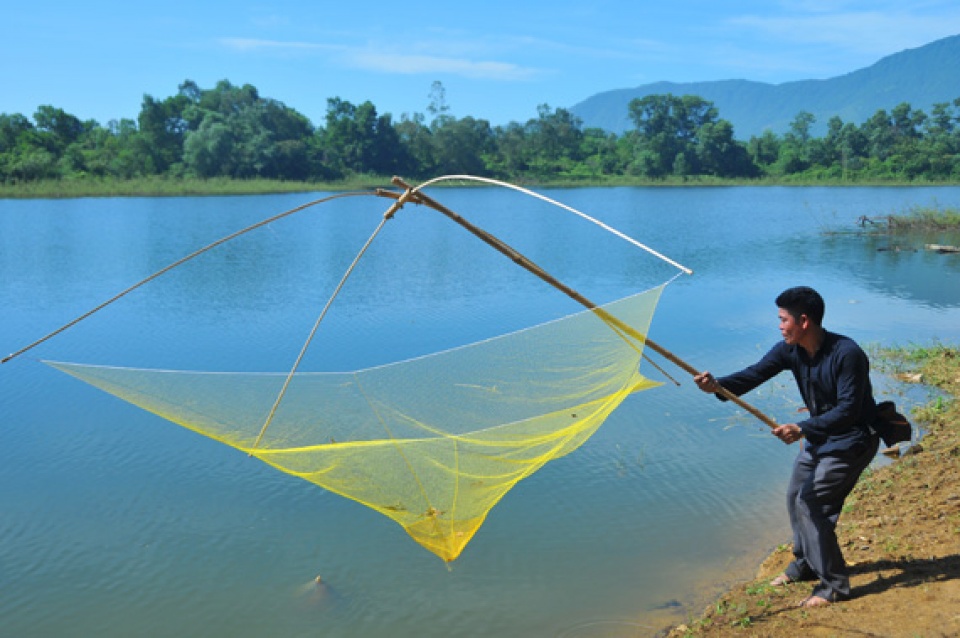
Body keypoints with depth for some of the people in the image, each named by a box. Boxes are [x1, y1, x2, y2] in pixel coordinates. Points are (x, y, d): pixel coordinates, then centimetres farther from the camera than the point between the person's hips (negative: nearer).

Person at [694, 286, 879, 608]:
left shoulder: (847, 354, -28)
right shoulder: (789, 350, -7)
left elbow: (849, 409, -29)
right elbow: (756, 373, -18)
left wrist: (802, 429, -37)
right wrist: (719, 386, -37)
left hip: (852, 439, -8)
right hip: (819, 434, 8)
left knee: (811, 502, -14)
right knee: (796, 496, 15)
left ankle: (834, 584, 0)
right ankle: (805, 565, 37)